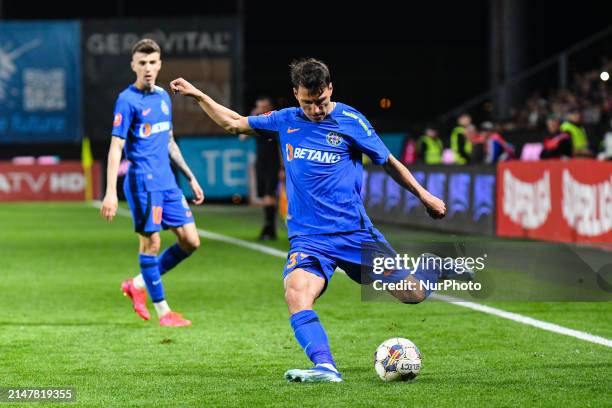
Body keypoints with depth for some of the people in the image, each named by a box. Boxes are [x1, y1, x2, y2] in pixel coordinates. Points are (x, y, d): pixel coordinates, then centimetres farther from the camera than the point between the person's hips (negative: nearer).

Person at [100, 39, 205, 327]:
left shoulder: (164, 97, 14)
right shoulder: (127, 100, -8)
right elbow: (116, 146, -13)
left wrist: (191, 178, 24)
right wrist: (111, 193, -19)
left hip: (167, 181, 8)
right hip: (143, 181, -8)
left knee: (190, 241, 4)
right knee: (151, 242, -4)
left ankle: (138, 285, 18)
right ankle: (162, 311, 6)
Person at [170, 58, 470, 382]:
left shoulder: (350, 121, -2)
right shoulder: (285, 121, 8)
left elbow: (388, 162, 10)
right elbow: (234, 123, 22)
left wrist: (423, 195, 13)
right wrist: (197, 95, 17)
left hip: (355, 233, -2)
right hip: (307, 238, 2)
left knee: (413, 294, -3)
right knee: (296, 294, -29)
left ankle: (433, 267, 31)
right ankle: (324, 368, -37)